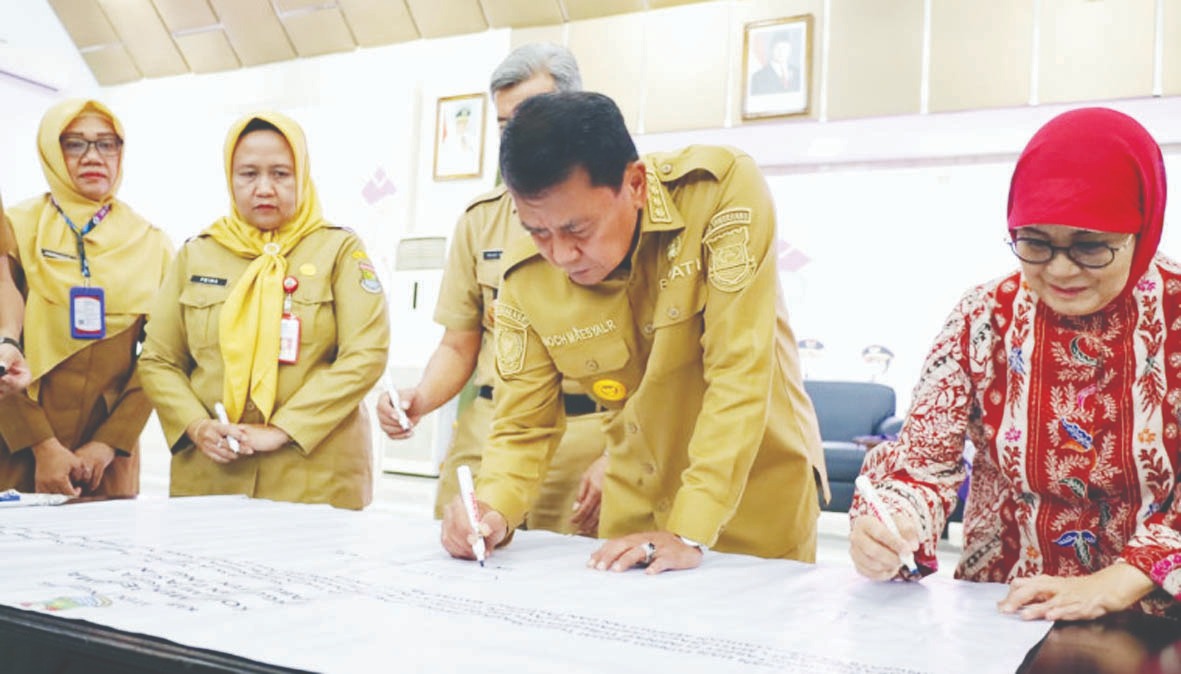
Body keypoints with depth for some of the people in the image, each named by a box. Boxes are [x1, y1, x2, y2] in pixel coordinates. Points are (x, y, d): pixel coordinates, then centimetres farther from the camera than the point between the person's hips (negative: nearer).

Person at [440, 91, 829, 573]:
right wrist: (491, 509, -25)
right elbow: (523, 426, -6)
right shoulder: (526, 279, -14)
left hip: (760, 494, -2)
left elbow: (739, 371, -28)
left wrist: (689, 532, -30)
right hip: (639, 506, 3)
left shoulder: (723, 189, -25)